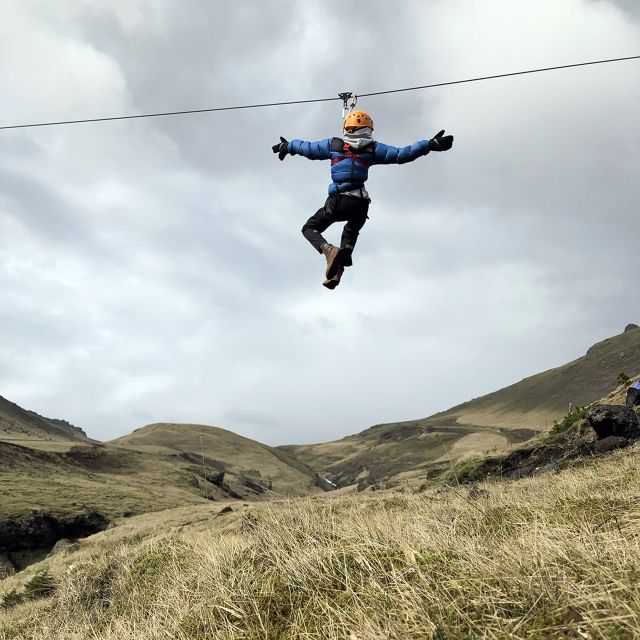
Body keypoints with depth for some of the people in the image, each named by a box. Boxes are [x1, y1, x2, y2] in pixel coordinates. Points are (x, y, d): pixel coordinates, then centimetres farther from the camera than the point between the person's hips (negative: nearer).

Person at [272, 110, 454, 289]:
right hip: (360, 204, 2)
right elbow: (402, 154, 1)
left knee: (309, 229, 17)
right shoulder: (373, 148, 7)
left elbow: (308, 149, 19)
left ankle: (329, 249, -14)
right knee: (351, 231, 33)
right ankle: (337, 269, 12)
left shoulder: (334, 144, 8)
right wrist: (431, 144, 5)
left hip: (337, 202, -2)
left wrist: (287, 146, 37)